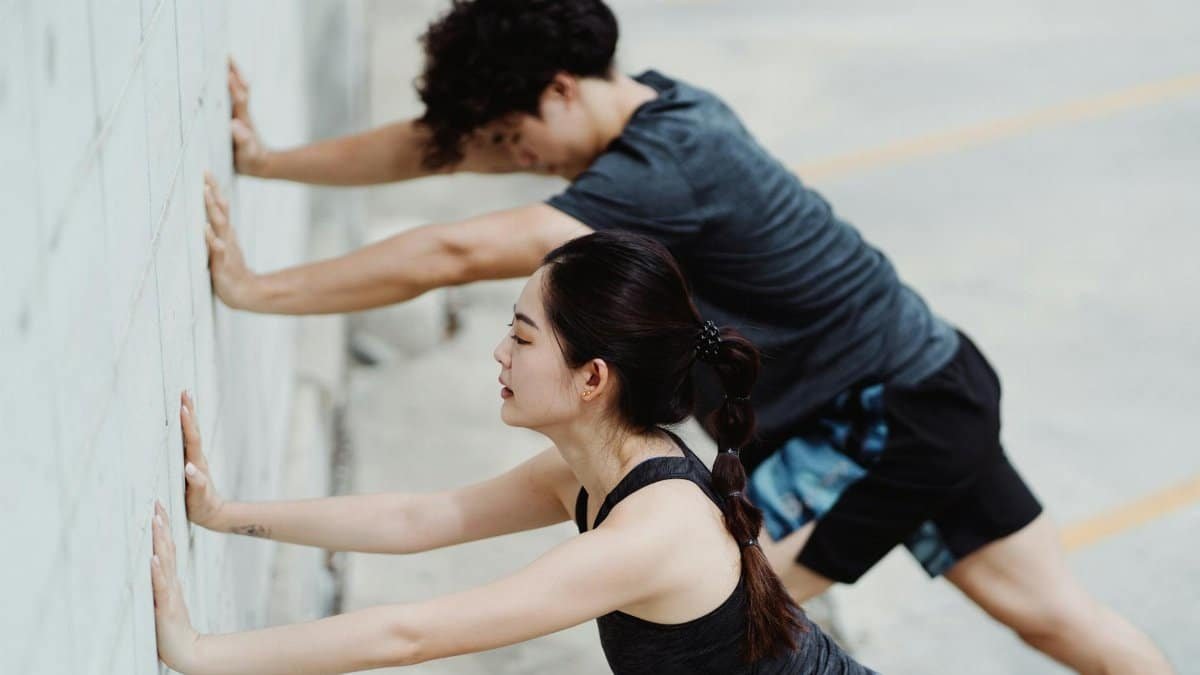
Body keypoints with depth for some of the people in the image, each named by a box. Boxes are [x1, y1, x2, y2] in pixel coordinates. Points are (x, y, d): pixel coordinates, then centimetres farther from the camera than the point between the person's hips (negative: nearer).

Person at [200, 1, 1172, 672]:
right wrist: (266, 160, 1)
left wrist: (254, 289, -31)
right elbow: (435, 146, 4)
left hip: (882, 417, -9)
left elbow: (457, 254, -36)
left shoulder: (669, 167, -29)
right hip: (927, 388, 9)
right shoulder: (649, 106, -1)